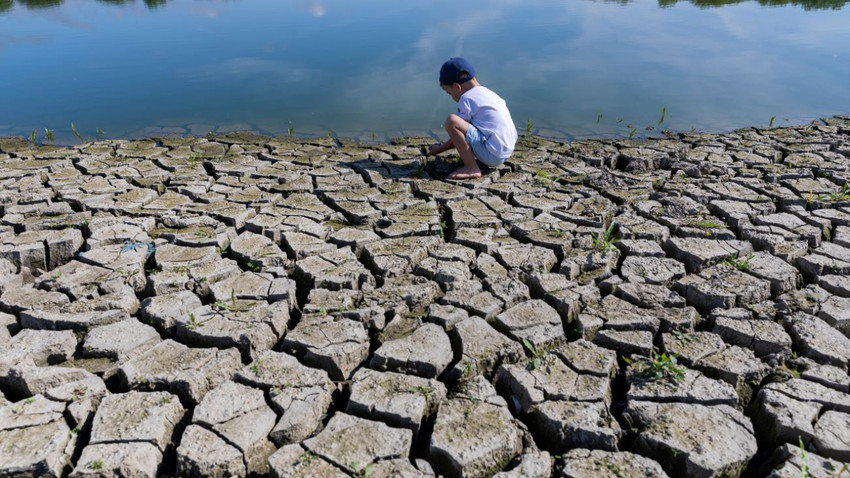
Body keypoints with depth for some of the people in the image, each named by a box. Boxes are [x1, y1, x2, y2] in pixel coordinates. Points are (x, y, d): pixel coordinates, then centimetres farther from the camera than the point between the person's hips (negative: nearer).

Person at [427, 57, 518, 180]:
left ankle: (471, 168, -14)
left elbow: (459, 132, -4)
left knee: (451, 121, -17)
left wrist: (439, 149, 11)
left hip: (492, 155, -10)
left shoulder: (467, 98, -8)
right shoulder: (487, 92, 18)